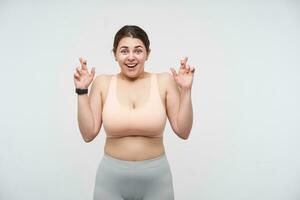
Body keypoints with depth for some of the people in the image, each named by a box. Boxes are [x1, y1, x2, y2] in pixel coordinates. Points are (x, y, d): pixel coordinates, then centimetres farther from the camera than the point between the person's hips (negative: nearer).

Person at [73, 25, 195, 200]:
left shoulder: (164, 81, -6)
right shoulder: (103, 83, -3)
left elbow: (183, 131, -6)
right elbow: (88, 134, -4)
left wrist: (186, 90, -14)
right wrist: (82, 91, -10)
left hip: (156, 178, 0)